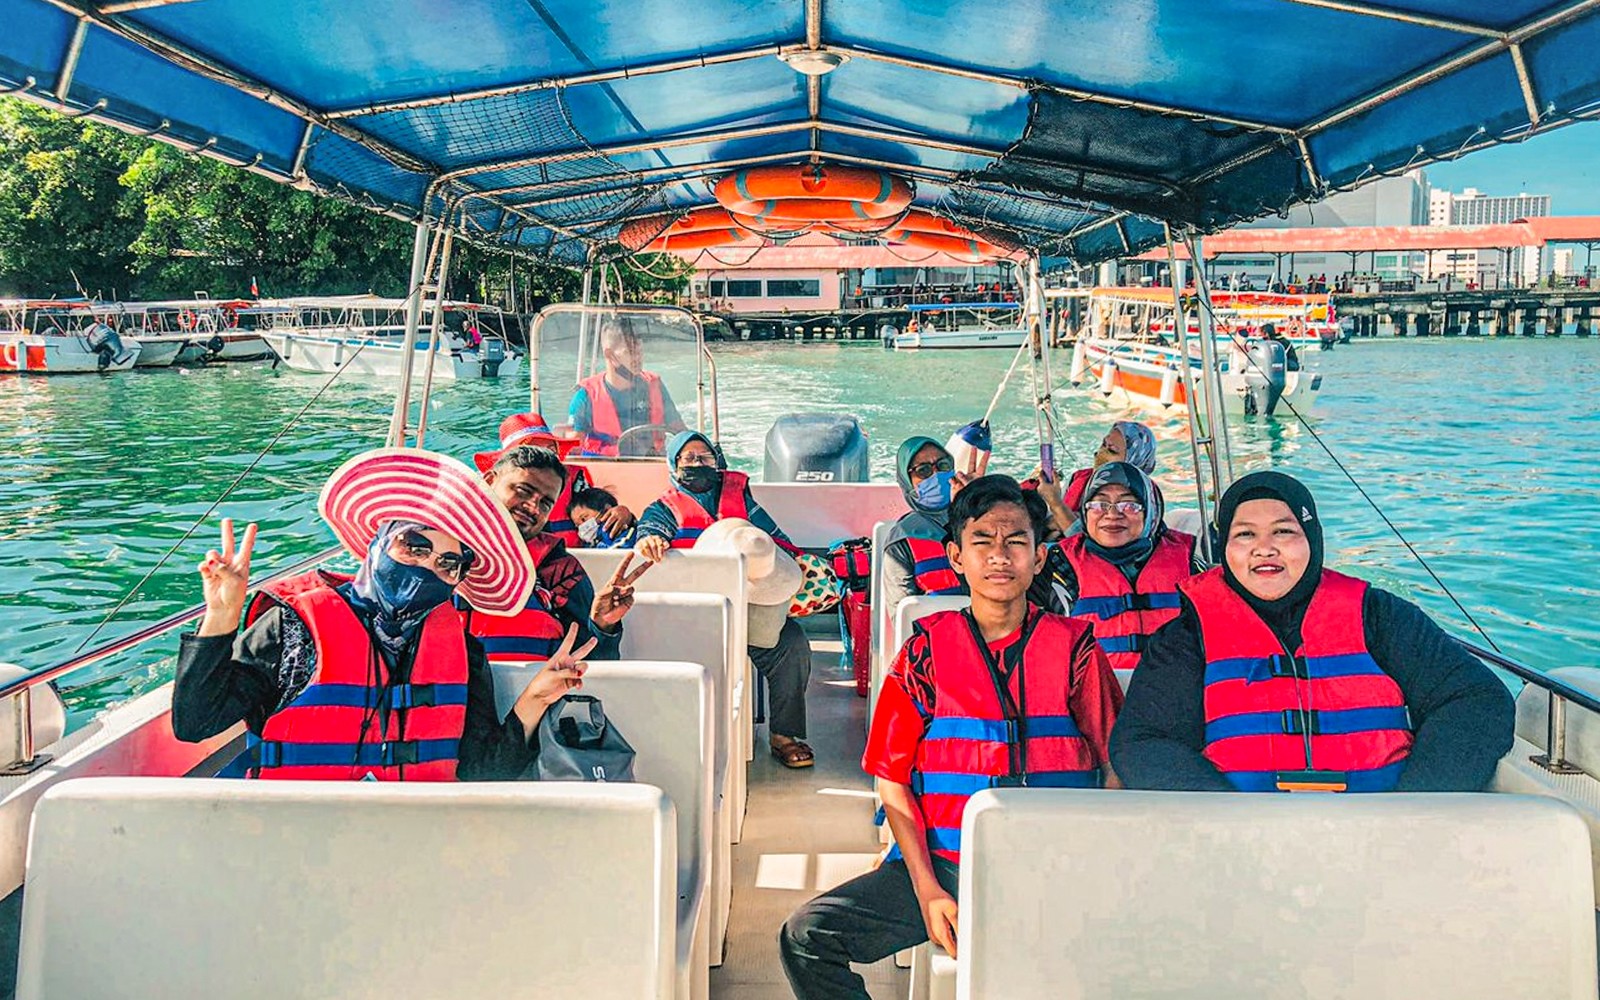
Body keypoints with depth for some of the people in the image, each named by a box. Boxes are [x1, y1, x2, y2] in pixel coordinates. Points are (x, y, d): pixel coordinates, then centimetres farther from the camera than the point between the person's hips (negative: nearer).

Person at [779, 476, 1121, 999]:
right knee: (806, 936, -16)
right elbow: (892, 779, 6)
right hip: (939, 862, 2)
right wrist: (928, 890, -7)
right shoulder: (928, 648, 7)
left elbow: (1116, 772, 6)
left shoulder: (1073, 647, 6)